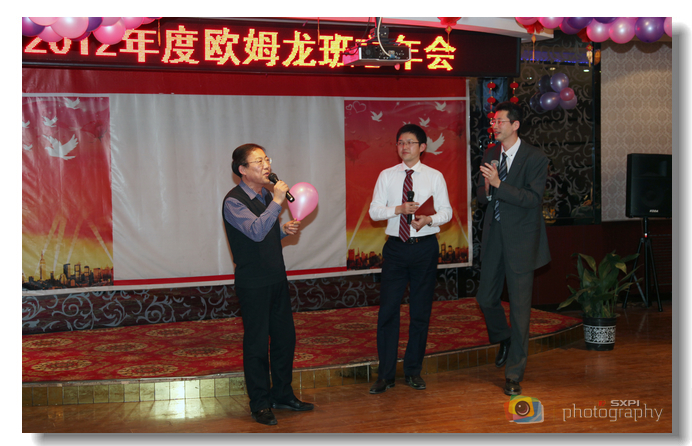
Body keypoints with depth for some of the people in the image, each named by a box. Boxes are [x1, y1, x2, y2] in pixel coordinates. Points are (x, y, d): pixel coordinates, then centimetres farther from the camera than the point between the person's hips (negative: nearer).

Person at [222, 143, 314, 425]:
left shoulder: (266, 194, 11)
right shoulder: (233, 201, -14)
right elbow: (256, 232, -29)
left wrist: (284, 230, 3)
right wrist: (277, 201, -29)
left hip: (277, 278, 8)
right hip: (253, 283, -8)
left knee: (285, 337, 13)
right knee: (257, 343, 1)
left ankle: (282, 395, 28)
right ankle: (260, 405, 13)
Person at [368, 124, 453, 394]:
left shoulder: (435, 177, 4)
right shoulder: (386, 176, 6)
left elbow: (446, 211, 1)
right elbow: (374, 211, 1)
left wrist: (429, 219, -19)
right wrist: (399, 209, -16)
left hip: (425, 247, 0)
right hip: (395, 247, 0)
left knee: (421, 311, 6)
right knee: (388, 310, -1)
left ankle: (414, 372, 19)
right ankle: (385, 374, 7)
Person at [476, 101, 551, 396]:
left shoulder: (535, 158, -9)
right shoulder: (490, 155, 10)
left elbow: (533, 198, -18)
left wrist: (498, 184, -24)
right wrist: (486, 189, -10)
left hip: (520, 240, -5)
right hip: (494, 237, 6)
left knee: (519, 306, -1)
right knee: (486, 298, 12)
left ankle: (514, 373, 9)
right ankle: (504, 339, 42)